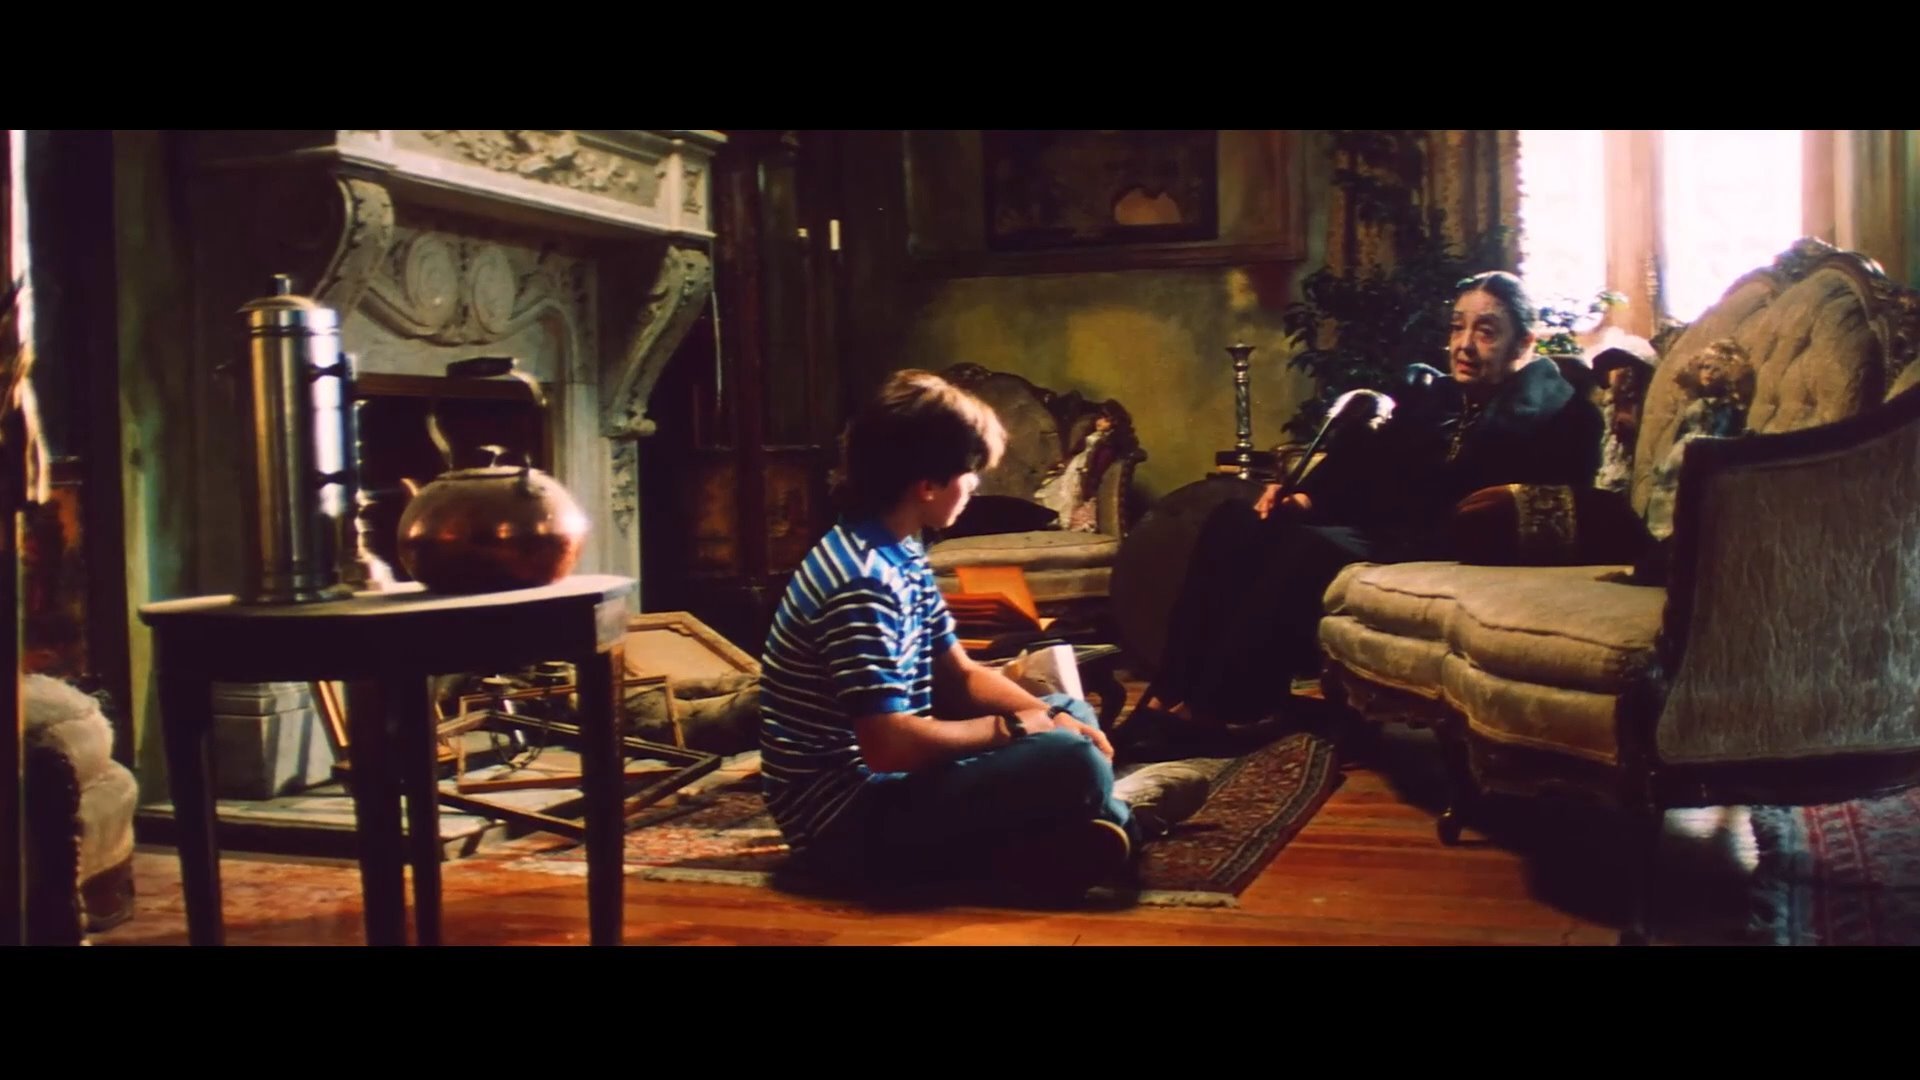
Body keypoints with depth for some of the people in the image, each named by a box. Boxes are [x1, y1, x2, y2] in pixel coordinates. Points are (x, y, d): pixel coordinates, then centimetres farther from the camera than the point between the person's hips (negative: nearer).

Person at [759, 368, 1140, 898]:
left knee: (1073, 715, 17)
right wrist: (1011, 728, -15)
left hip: (886, 782, 11)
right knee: (1074, 766, -26)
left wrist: (1051, 717, -3)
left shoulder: (899, 554, 9)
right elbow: (889, 746, -28)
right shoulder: (863, 583, -23)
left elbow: (962, 675, 14)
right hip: (849, 819, -11)